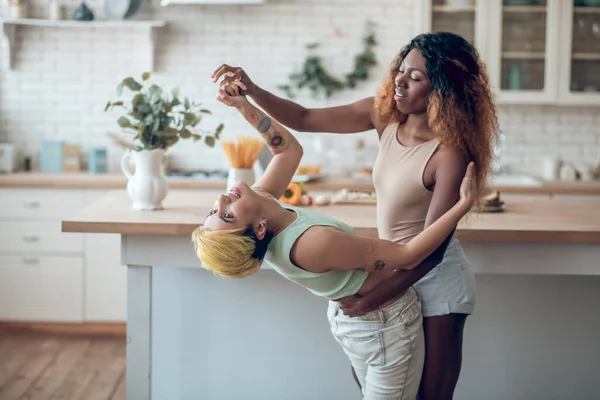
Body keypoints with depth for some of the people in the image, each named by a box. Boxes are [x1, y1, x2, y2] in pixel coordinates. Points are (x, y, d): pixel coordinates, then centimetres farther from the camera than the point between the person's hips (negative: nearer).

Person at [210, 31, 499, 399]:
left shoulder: (450, 152, -25)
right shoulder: (384, 115, -6)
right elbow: (304, 120, -1)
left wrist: (372, 300, -23)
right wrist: (251, 91, -17)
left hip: (436, 278, -7)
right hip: (397, 270, 7)